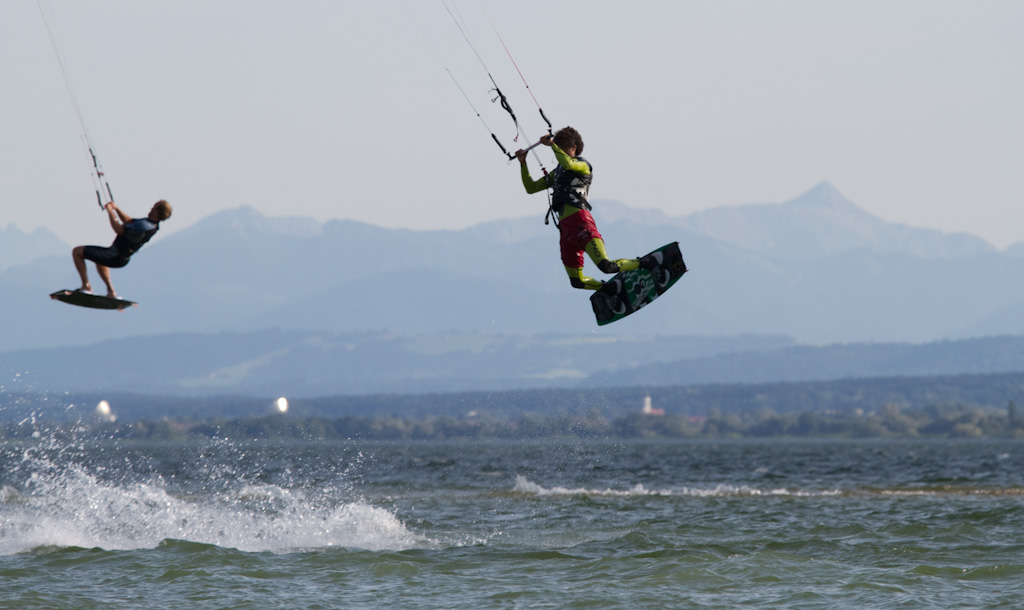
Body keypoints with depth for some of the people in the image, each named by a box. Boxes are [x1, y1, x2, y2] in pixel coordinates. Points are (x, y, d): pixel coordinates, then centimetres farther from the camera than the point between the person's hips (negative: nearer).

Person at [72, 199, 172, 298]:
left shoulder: (143, 226, -32)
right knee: (99, 261, 41)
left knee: (77, 252, 0)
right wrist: (116, 209, 2)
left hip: (114, 257, -9)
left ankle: (86, 286, 3)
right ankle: (111, 292, 33)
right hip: (123, 259, 9)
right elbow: (128, 221, 11)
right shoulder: (153, 226, -1)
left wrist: (110, 211, -15)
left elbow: (118, 229, -27)